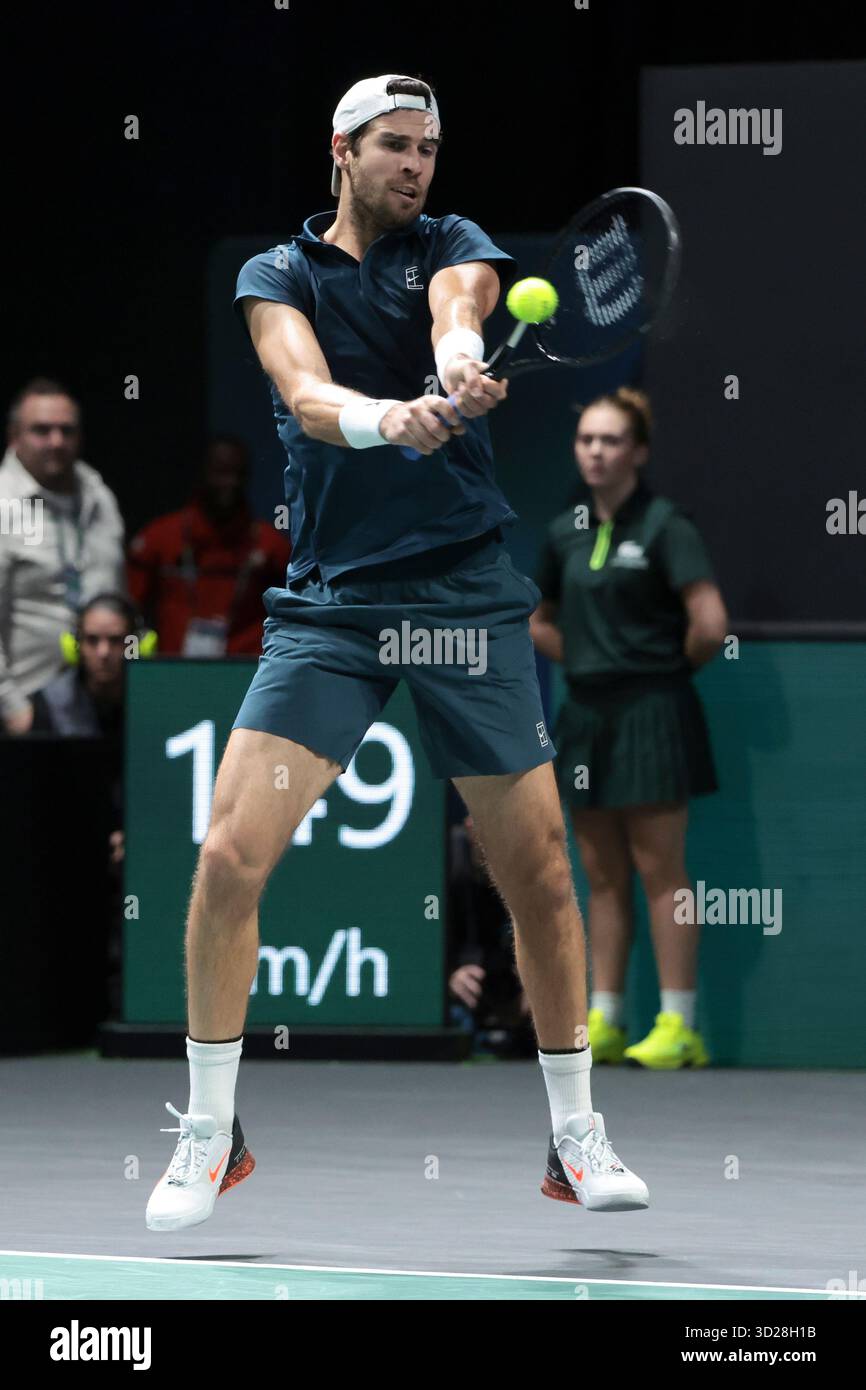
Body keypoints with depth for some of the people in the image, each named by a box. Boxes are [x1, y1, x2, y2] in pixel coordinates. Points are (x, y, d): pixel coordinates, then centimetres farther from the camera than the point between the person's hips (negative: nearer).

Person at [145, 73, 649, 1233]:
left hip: (469, 597, 1)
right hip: (328, 603, -1)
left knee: (539, 874, 3)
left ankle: (575, 1136, 20)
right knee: (230, 856, -13)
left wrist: (460, 358, -44)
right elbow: (305, 393, -16)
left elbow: (459, 304, -20)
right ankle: (209, 1135, 3)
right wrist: (386, 418, -38)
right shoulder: (279, 277, 4)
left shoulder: (454, 246, 6)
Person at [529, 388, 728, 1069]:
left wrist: (666, 666, 0)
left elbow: (710, 626, -15)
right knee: (603, 877, 9)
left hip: (651, 713, -6)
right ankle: (603, 1023, 12)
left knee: (659, 869, -5)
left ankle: (678, 1027, -3)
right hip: (587, 717, 6)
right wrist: (589, 659, 11)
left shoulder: (665, 527, -8)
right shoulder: (566, 533, 11)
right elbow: (542, 622, 26)